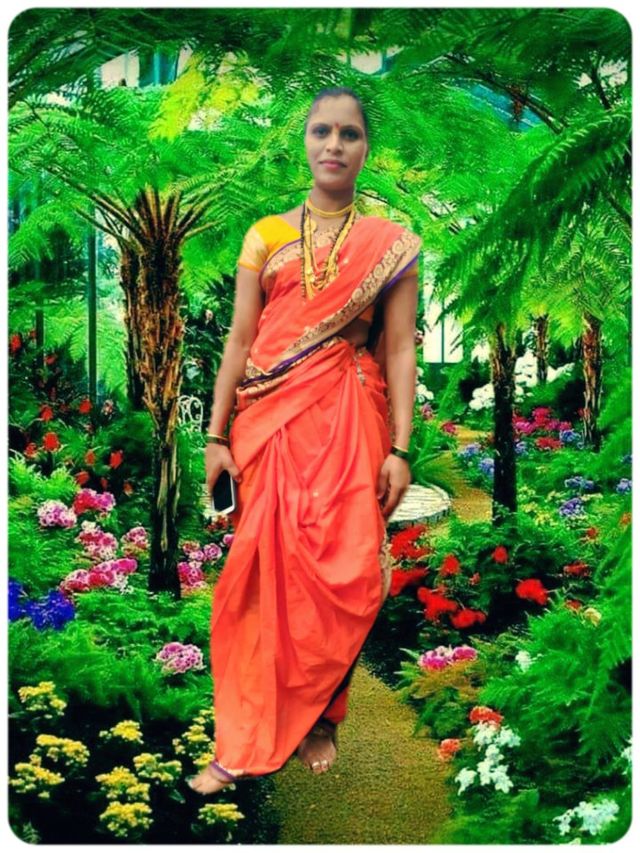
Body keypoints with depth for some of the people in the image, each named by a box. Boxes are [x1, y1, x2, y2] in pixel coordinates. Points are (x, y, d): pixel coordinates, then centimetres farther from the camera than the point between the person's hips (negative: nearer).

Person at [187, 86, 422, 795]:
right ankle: (247, 741, 6)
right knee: (267, 571, -1)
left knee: (340, 577, 0)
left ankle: (316, 718, 20)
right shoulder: (265, 236, 8)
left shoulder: (389, 243, 5)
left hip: (348, 423, -1)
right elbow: (239, 340, 6)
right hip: (272, 420, 1)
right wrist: (217, 436, 0)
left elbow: (398, 349, 1)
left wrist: (400, 448, -7)